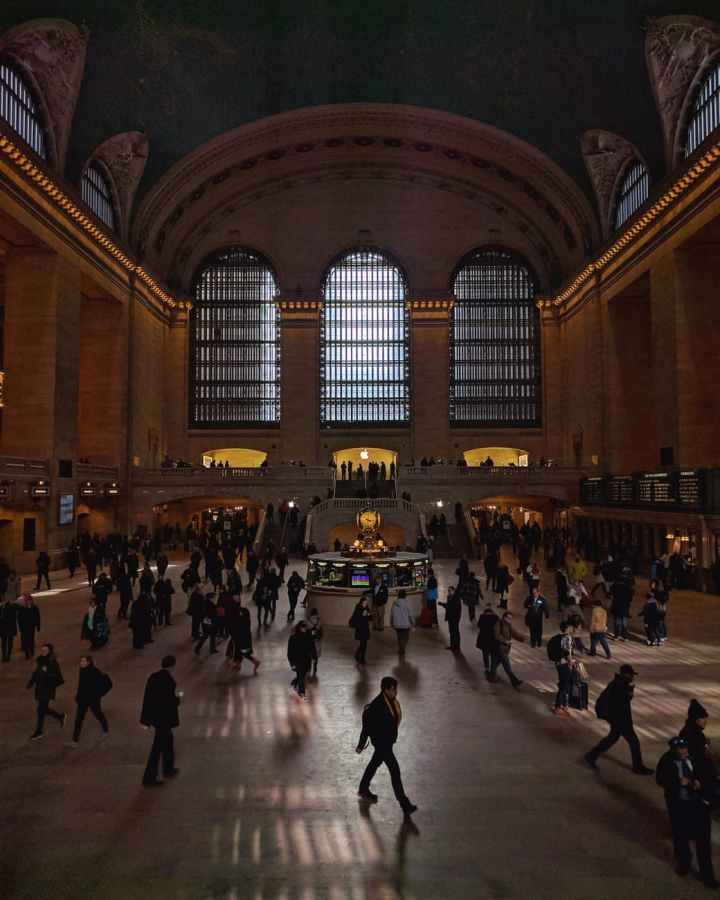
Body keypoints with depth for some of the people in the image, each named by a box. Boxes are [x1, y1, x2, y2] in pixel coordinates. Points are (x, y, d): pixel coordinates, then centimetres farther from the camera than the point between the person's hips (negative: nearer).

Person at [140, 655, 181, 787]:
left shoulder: (153, 677, -1)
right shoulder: (169, 680, -22)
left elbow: (147, 698, 3)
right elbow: (170, 701, -22)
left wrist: (146, 719, 9)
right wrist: (178, 698, 0)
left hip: (154, 715, 8)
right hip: (164, 717, -8)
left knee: (167, 739, 24)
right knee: (157, 748, 4)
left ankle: (168, 769, 38)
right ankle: (149, 778, 11)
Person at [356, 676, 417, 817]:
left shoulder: (392, 700, -5)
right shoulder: (377, 705, -30)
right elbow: (366, 726, -21)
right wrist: (361, 745, -12)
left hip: (389, 739, 9)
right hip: (381, 741, -9)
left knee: (376, 762, 25)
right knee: (394, 769, -4)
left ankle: (363, 790, 45)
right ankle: (404, 804, 6)